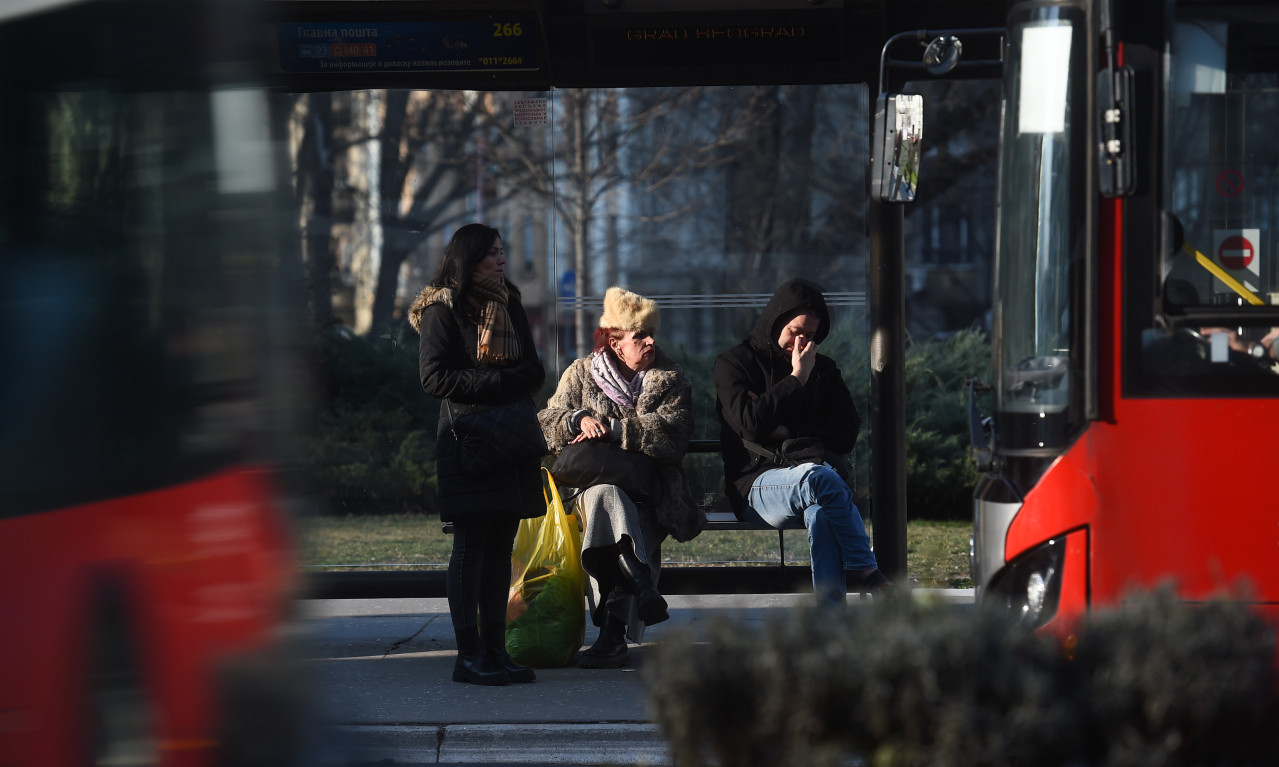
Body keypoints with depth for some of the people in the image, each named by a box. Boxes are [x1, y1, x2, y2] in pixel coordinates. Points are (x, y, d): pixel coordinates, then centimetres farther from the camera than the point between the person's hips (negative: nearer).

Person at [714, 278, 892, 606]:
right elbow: (749, 424, -7)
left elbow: (847, 430, 11)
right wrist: (796, 379, -1)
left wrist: (787, 430, -1)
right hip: (757, 482, -2)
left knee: (821, 511, -39)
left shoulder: (823, 369, 23)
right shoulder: (733, 364, 12)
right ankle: (866, 572, -32)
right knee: (819, 478, -39)